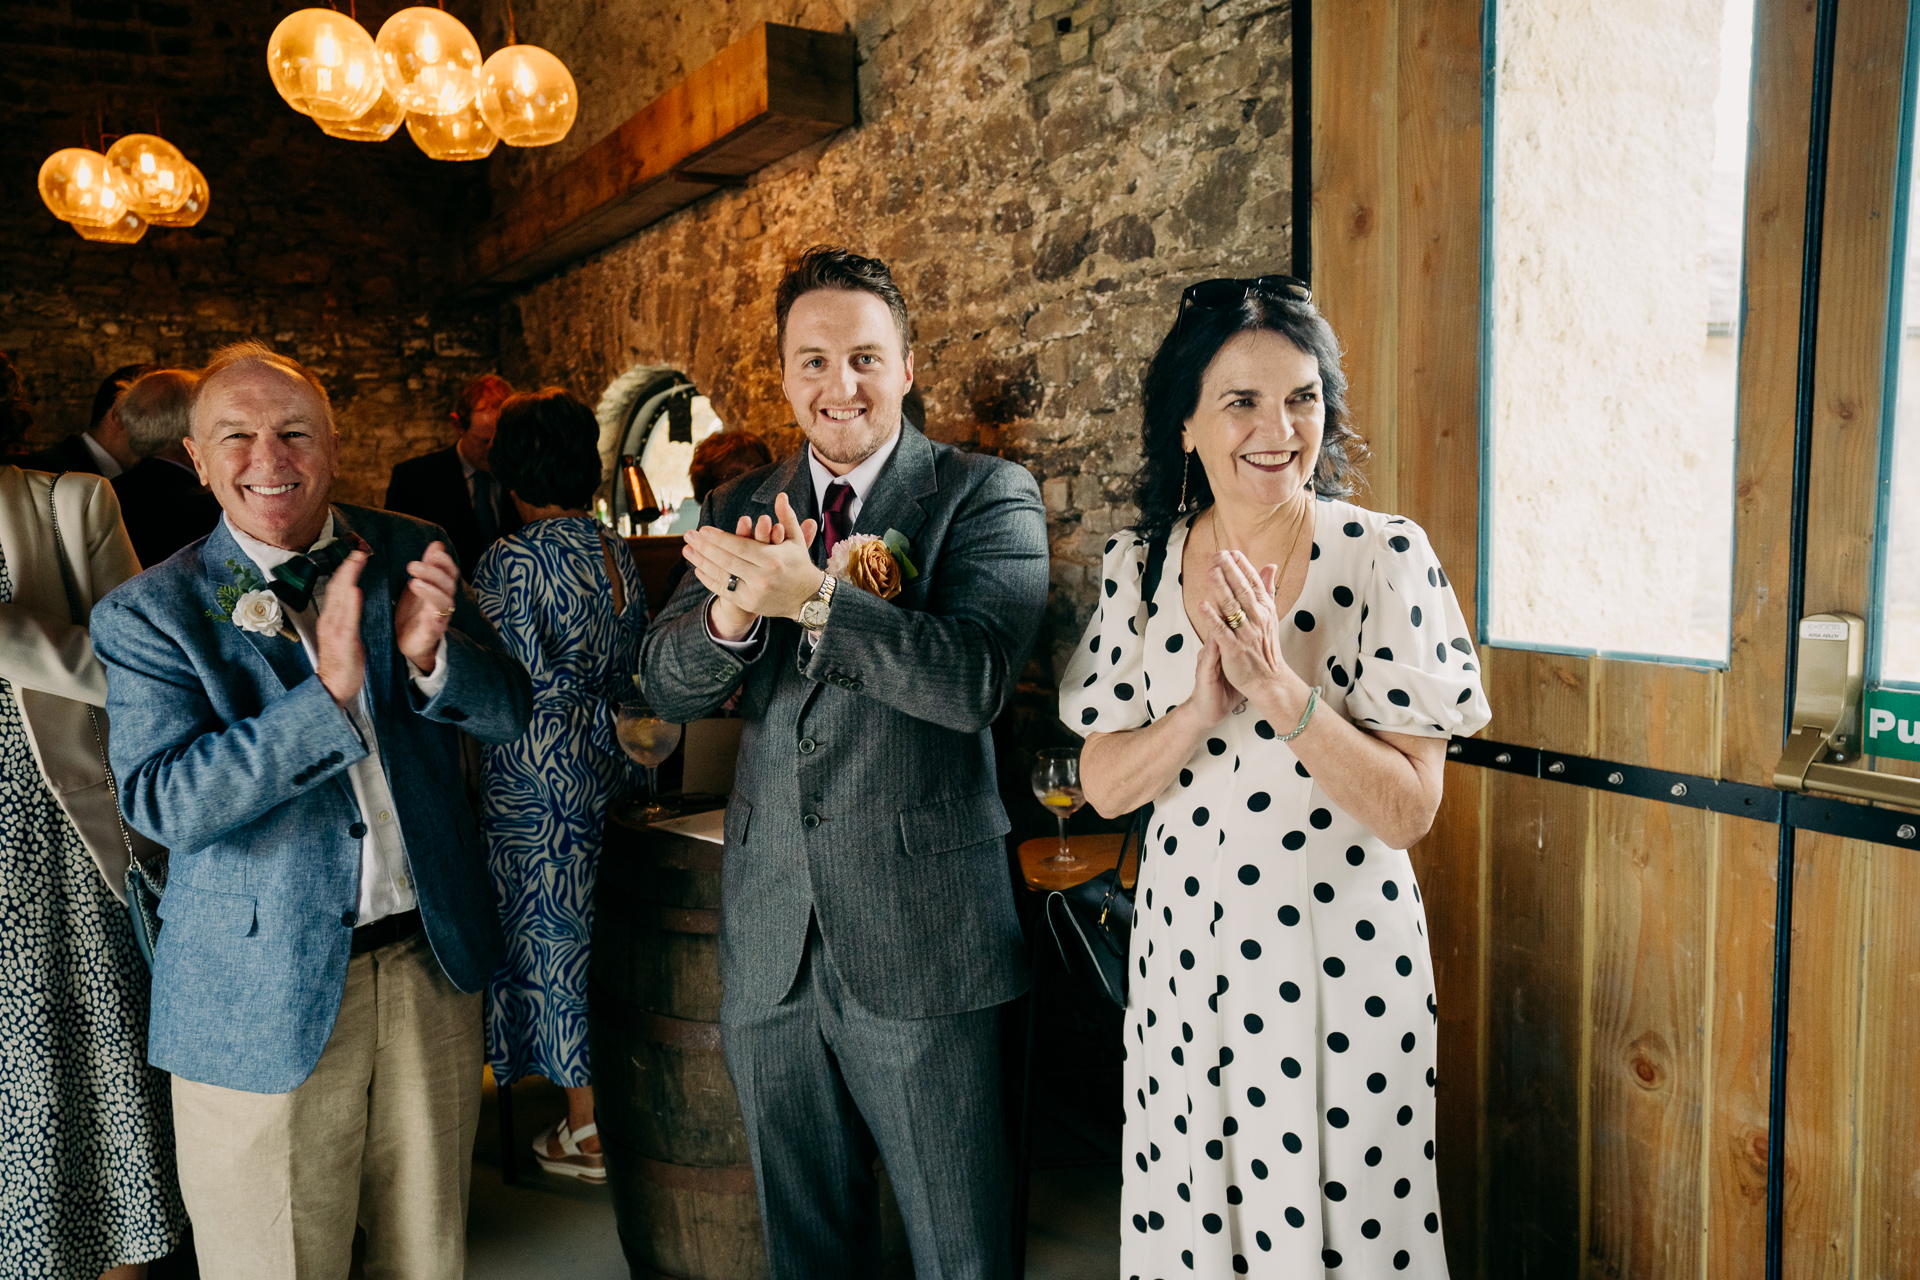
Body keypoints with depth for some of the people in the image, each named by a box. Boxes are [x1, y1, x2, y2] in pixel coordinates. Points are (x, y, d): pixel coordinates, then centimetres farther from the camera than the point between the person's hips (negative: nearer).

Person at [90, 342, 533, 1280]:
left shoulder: (407, 554, 1)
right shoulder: (149, 612, -8)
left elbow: (511, 713, 0)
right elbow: (161, 802, -18)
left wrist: (430, 655, -21)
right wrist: (329, 689, -29)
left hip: (431, 960, 3)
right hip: (265, 993, -3)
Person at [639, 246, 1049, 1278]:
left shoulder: (988, 496, -5)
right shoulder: (739, 510, 8)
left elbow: (975, 679, -20)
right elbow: (665, 686, 1)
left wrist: (814, 595, -30)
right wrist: (733, 610, -20)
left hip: (921, 934, -4)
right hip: (770, 940, 5)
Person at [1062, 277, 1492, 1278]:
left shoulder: (1385, 557, -11)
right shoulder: (1139, 563, -2)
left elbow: (1409, 810, -14)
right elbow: (1104, 785, -2)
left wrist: (1279, 687, -27)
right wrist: (1202, 707, -20)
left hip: (1340, 957, -3)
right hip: (1184, 953, 3)